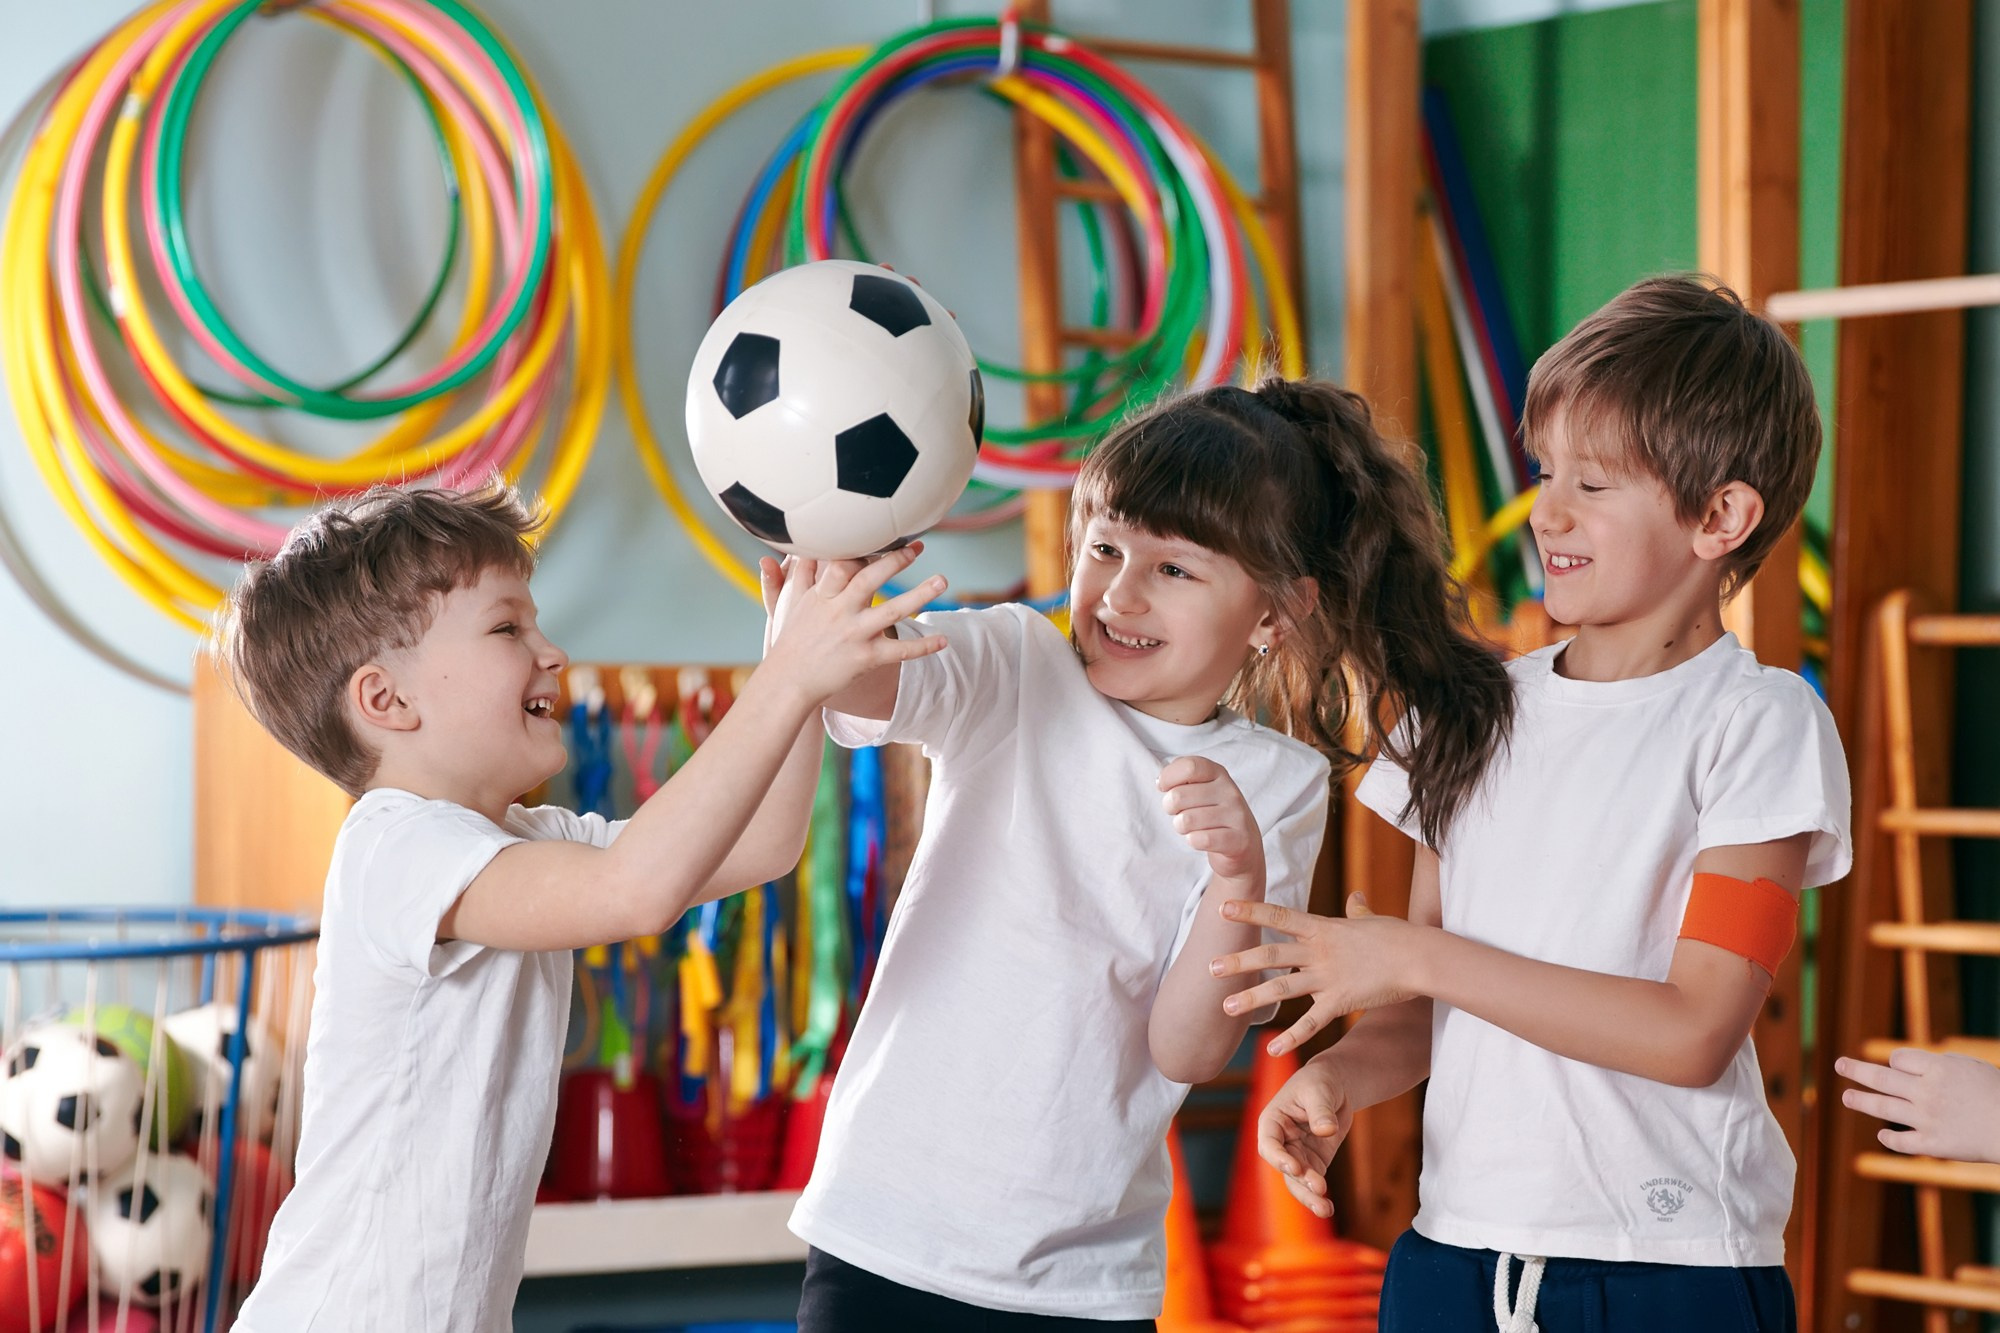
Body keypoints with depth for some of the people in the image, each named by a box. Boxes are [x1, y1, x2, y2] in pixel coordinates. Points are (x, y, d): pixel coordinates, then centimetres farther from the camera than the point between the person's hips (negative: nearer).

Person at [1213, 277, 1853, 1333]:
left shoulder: (1758, 725, -6)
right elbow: (1424, 1012, 13)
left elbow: (1695, 1033, -14)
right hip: (1455, 1247, 4)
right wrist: (1339, 1076, -9)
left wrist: (1419, 957, -14)